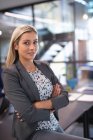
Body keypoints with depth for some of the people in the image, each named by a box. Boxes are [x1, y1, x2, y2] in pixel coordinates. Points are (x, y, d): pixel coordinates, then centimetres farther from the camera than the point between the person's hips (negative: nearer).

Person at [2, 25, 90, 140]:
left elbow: (64, 97, -3)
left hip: (55, 126, 6)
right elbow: (28, 114, -21)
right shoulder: (10, 74, -14)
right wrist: (53, 102, -8)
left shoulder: (44, 67, 4)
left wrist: (39, 105, -18)